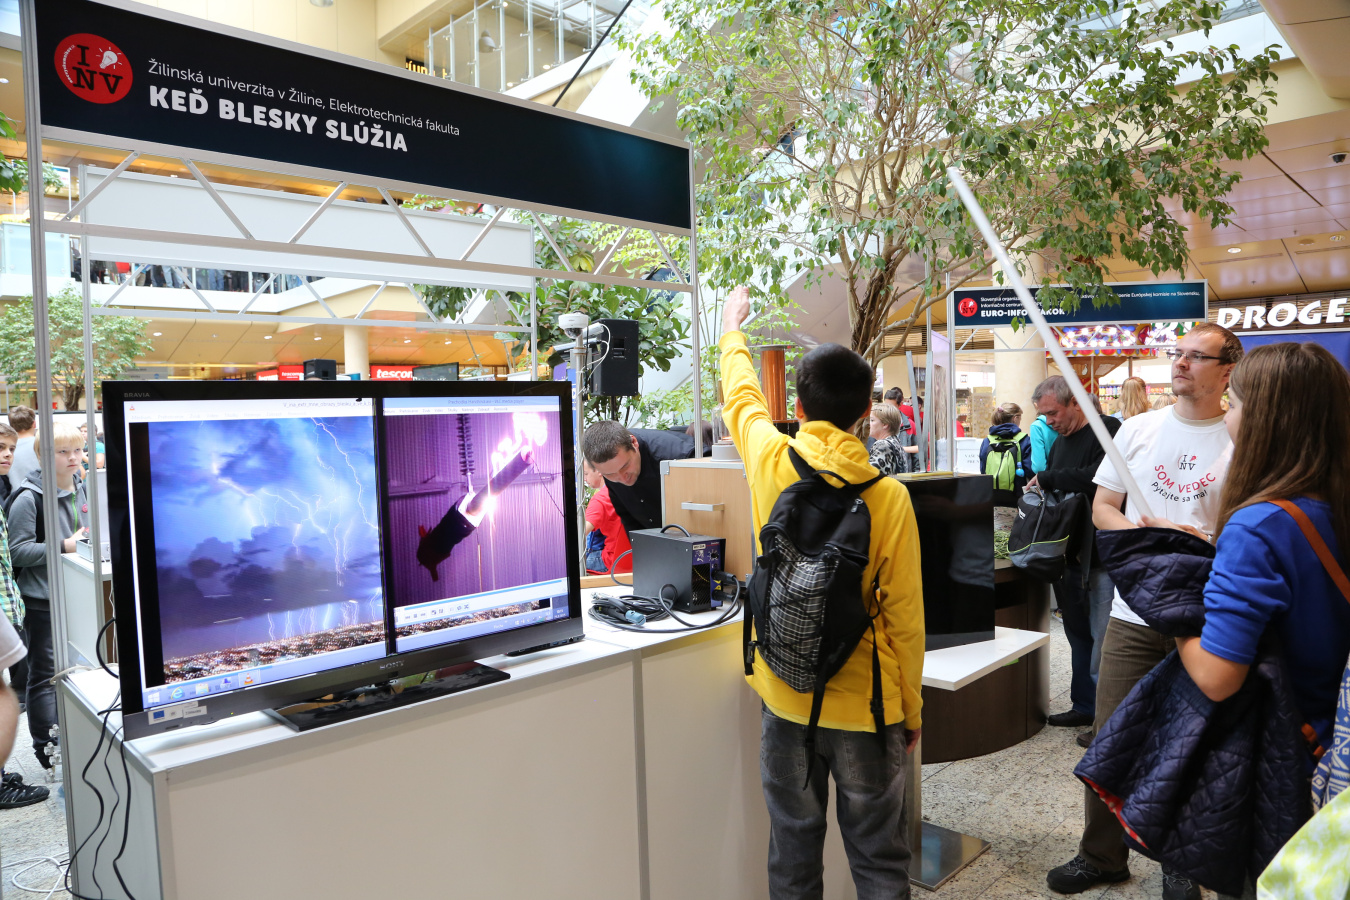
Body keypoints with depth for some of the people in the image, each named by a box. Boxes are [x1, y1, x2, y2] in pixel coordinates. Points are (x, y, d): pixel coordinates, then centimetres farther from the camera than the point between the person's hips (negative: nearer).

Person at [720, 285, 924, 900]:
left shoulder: (771, 460, -10)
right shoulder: (888, 497, -13)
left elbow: (742, 396, 12)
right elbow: (903, 615, -8)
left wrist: (732, 329, 31)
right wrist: (912, 709, 6)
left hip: (785, 698, 2)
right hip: (867, 707, -1)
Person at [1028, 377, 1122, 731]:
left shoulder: (1108, 430, -11)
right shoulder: (1060, 442, 17)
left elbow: (1099, 479, -27)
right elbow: (1050, 492, 26)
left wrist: (1047, 479, -16)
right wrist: (1038, 487, 3)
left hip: (1104, 558, -8)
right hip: (1071, 556, 9)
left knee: (1103, 641, -2)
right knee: (1079, 635, 16)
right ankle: (1084, 706, 27)